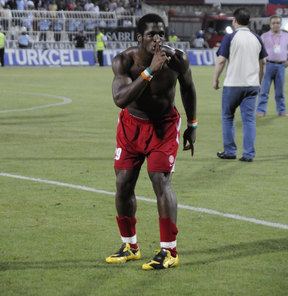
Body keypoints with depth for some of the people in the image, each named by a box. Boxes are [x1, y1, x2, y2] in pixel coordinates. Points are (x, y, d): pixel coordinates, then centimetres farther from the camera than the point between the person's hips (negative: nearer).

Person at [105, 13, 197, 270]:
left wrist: (192, 126, 7)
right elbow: (120, 99, -37)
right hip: (132, 123, 2)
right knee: (123, 183, 1)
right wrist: (150, 71, -43)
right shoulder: (124, 61, -22)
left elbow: (188, 88, 3)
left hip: (164, 124, -2)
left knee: (160, 180, -15)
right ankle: (130, 246, 20)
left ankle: (169, 251, -9)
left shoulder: (177, 59, -18)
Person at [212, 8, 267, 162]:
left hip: (233, 84, -3)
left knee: (227, 117, 12)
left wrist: (215, 80, 1)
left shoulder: (230, 38, -6)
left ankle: (230, 151, 14)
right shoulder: (256, 39, 7)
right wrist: (258, 81, 24)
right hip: (252, 84, 3)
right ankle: (249, 154, -2)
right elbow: (262, 62, 13)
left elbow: (221, 61, -9)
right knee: (249, 119, 3)